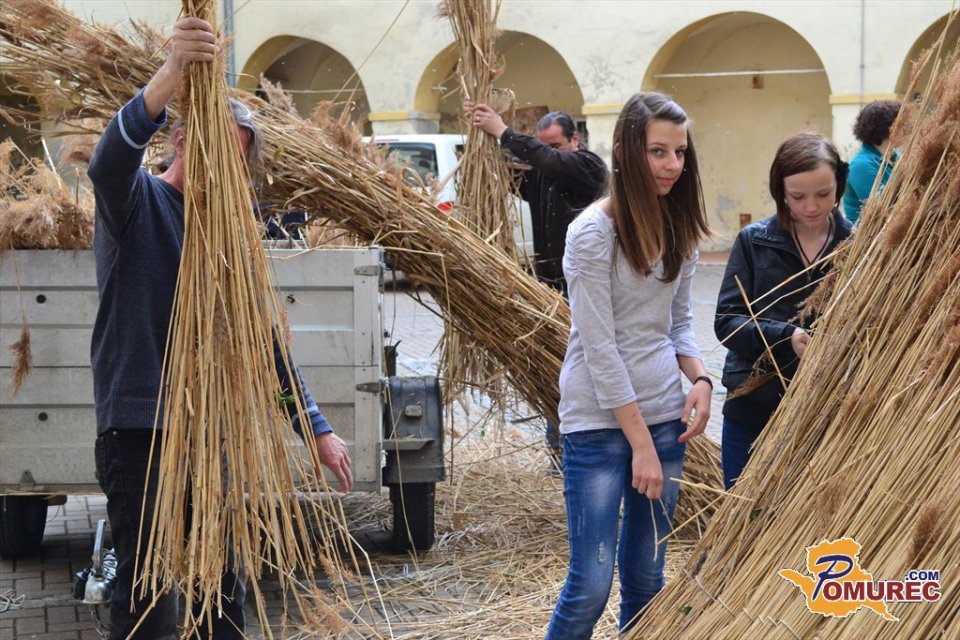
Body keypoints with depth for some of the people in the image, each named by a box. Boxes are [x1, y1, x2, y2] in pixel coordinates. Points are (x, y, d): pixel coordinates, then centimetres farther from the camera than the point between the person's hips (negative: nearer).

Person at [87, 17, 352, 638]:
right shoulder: (139, 201, -5)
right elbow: (111, 159, -31)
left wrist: (317, 426, 10)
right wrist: (172, 74, -48)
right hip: (140, 427, -6)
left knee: (225, 586, 13)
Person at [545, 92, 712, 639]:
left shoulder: (678, 228, 6)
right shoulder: (594, 232, -14)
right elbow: (599, 347, -16)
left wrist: (699, 377, -5)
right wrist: (640, 444, -16)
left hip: (665, 414, 7)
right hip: (601, 422, -6)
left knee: (646, 578, 12)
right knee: (591, 585, -7)